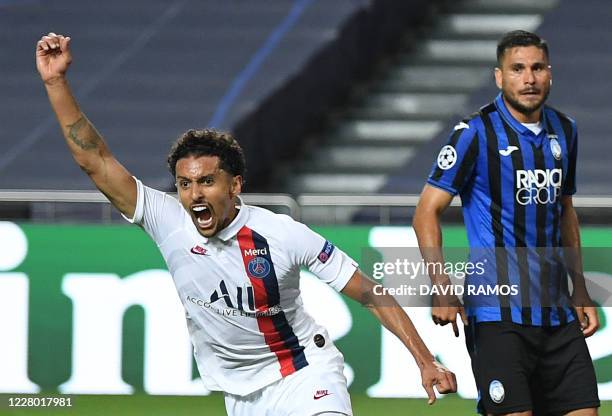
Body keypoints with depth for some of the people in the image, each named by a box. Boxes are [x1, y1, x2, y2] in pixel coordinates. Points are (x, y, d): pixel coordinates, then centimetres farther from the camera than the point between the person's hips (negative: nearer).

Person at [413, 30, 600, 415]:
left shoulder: (564, 130, 12)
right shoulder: (476, 133, -7)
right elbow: (427, 211, -8)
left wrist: (580, 289, 19)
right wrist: (441, 287, -19)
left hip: (557, 311, 6)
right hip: (497, 310, -6)